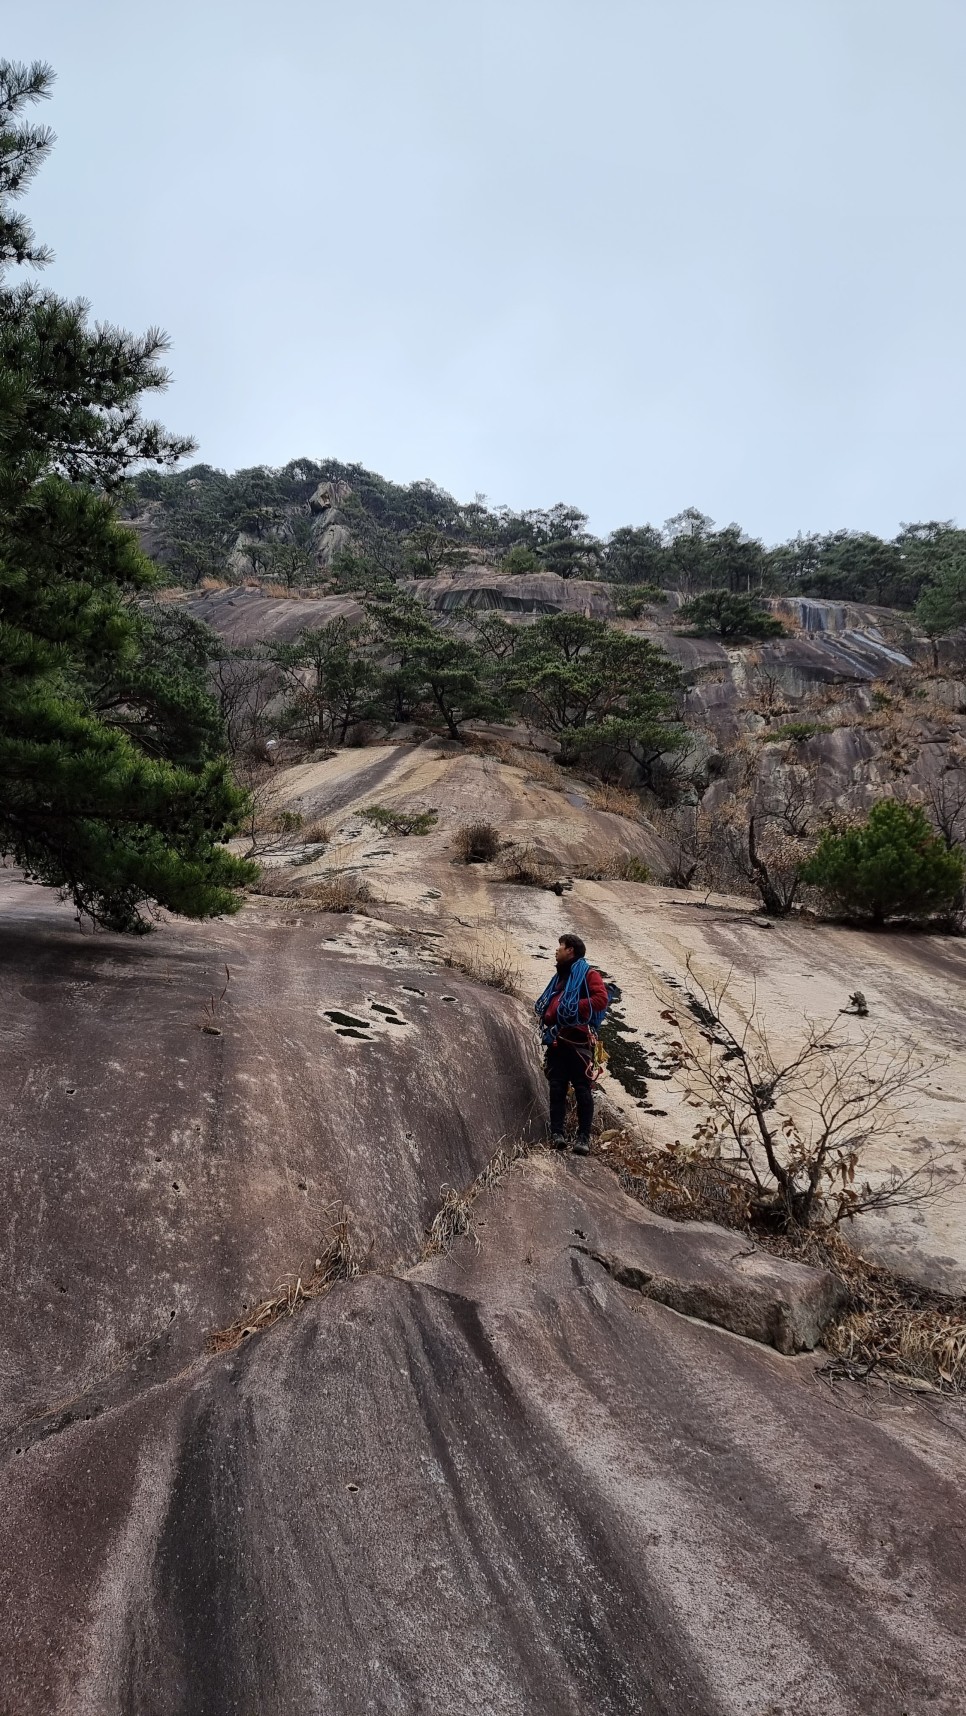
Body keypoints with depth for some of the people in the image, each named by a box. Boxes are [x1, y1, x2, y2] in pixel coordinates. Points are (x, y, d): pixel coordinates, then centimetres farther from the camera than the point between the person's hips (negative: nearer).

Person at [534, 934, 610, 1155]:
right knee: (556, 1088, 1)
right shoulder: (560, 977, 26)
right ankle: (557, 1133, 0)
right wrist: (547, 1015, 7)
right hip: (556, 1040, 7)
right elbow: (547, 1006, 29)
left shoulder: (588, 974, 2)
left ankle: (583, 1137, -6)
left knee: (582, 1089, -7)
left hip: (578, 1040, -7)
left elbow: (601, 999, -12)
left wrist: (575, 1007, -16)